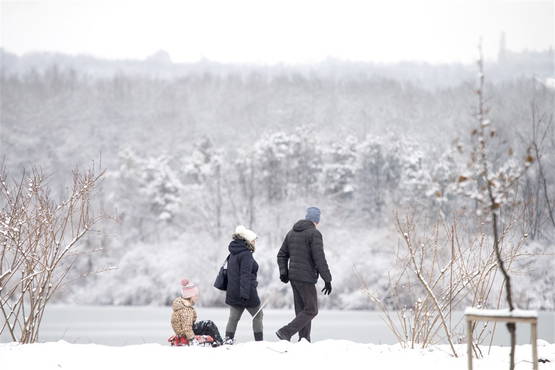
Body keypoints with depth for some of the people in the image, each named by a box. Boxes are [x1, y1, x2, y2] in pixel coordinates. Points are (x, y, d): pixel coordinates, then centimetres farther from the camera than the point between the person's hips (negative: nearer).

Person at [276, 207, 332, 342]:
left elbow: (282, 255, 15)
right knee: (311, 310, -2)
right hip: (306, 278, -8)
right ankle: (286, 332, -13)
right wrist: (327, 279, -14)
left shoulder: (292, 232, 14)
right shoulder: (314, 233, -11)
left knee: (302, 310, 11)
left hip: (293, 277, 8)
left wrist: (283, 273, 6)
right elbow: (319, 258, -17)